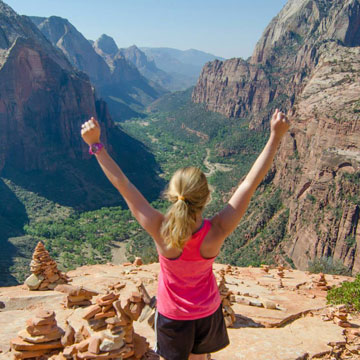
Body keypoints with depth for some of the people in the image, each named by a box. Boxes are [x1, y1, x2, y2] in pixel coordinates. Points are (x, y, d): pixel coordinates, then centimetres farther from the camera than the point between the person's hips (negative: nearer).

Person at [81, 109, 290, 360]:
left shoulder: (161, 233, -35)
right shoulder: (216, 233, -33)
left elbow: (122, 185, -32)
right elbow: (250, 183, -31)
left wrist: (96, 144, -27)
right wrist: (276, 137, -28)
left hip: (172, 315, -1)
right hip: (207, 313, 1)